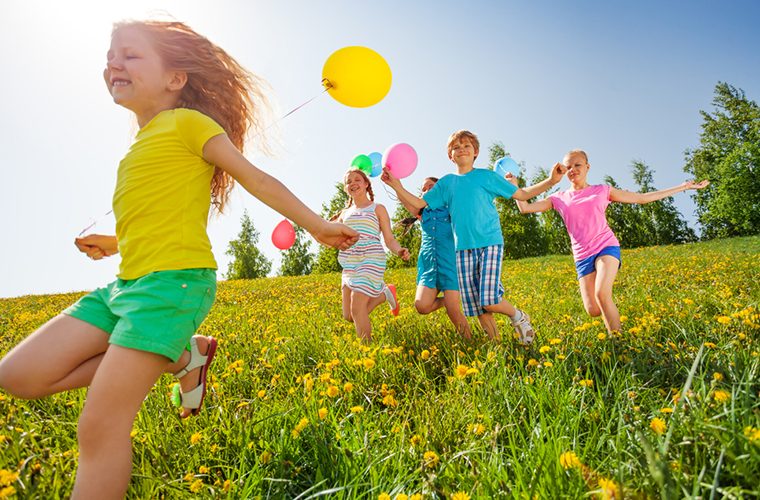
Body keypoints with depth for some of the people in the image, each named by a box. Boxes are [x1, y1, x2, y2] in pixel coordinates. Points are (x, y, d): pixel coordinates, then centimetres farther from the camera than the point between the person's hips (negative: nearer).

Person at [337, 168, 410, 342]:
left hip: (371, 260, -6)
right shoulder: (345, 213, 20)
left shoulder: (378, 208, 8)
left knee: (357, 310, -16)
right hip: (350, 265, 6)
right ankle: (384, 293, 23)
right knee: (348, 316, 6)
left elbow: (389, 239, 3)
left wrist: (399, 250, -18)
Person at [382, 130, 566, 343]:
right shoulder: (446, 182, 13)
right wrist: (397, 186, -1)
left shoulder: (487, 176, 7)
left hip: (490, 243, -3)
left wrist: (551, 180, -1)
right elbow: (418, 204, 11)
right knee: (474, 306, 2)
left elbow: (522, 194, 10)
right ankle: (495, 342, 21)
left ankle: (518, 317, 14)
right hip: (463, 248, 3)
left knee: (489, 300, -17)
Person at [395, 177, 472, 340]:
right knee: (422, 306, -16)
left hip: (450, 263, -3)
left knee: (454, 311, -11)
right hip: (428, 264, 3)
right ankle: (445, 300, 14)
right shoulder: (422, 213, 14)